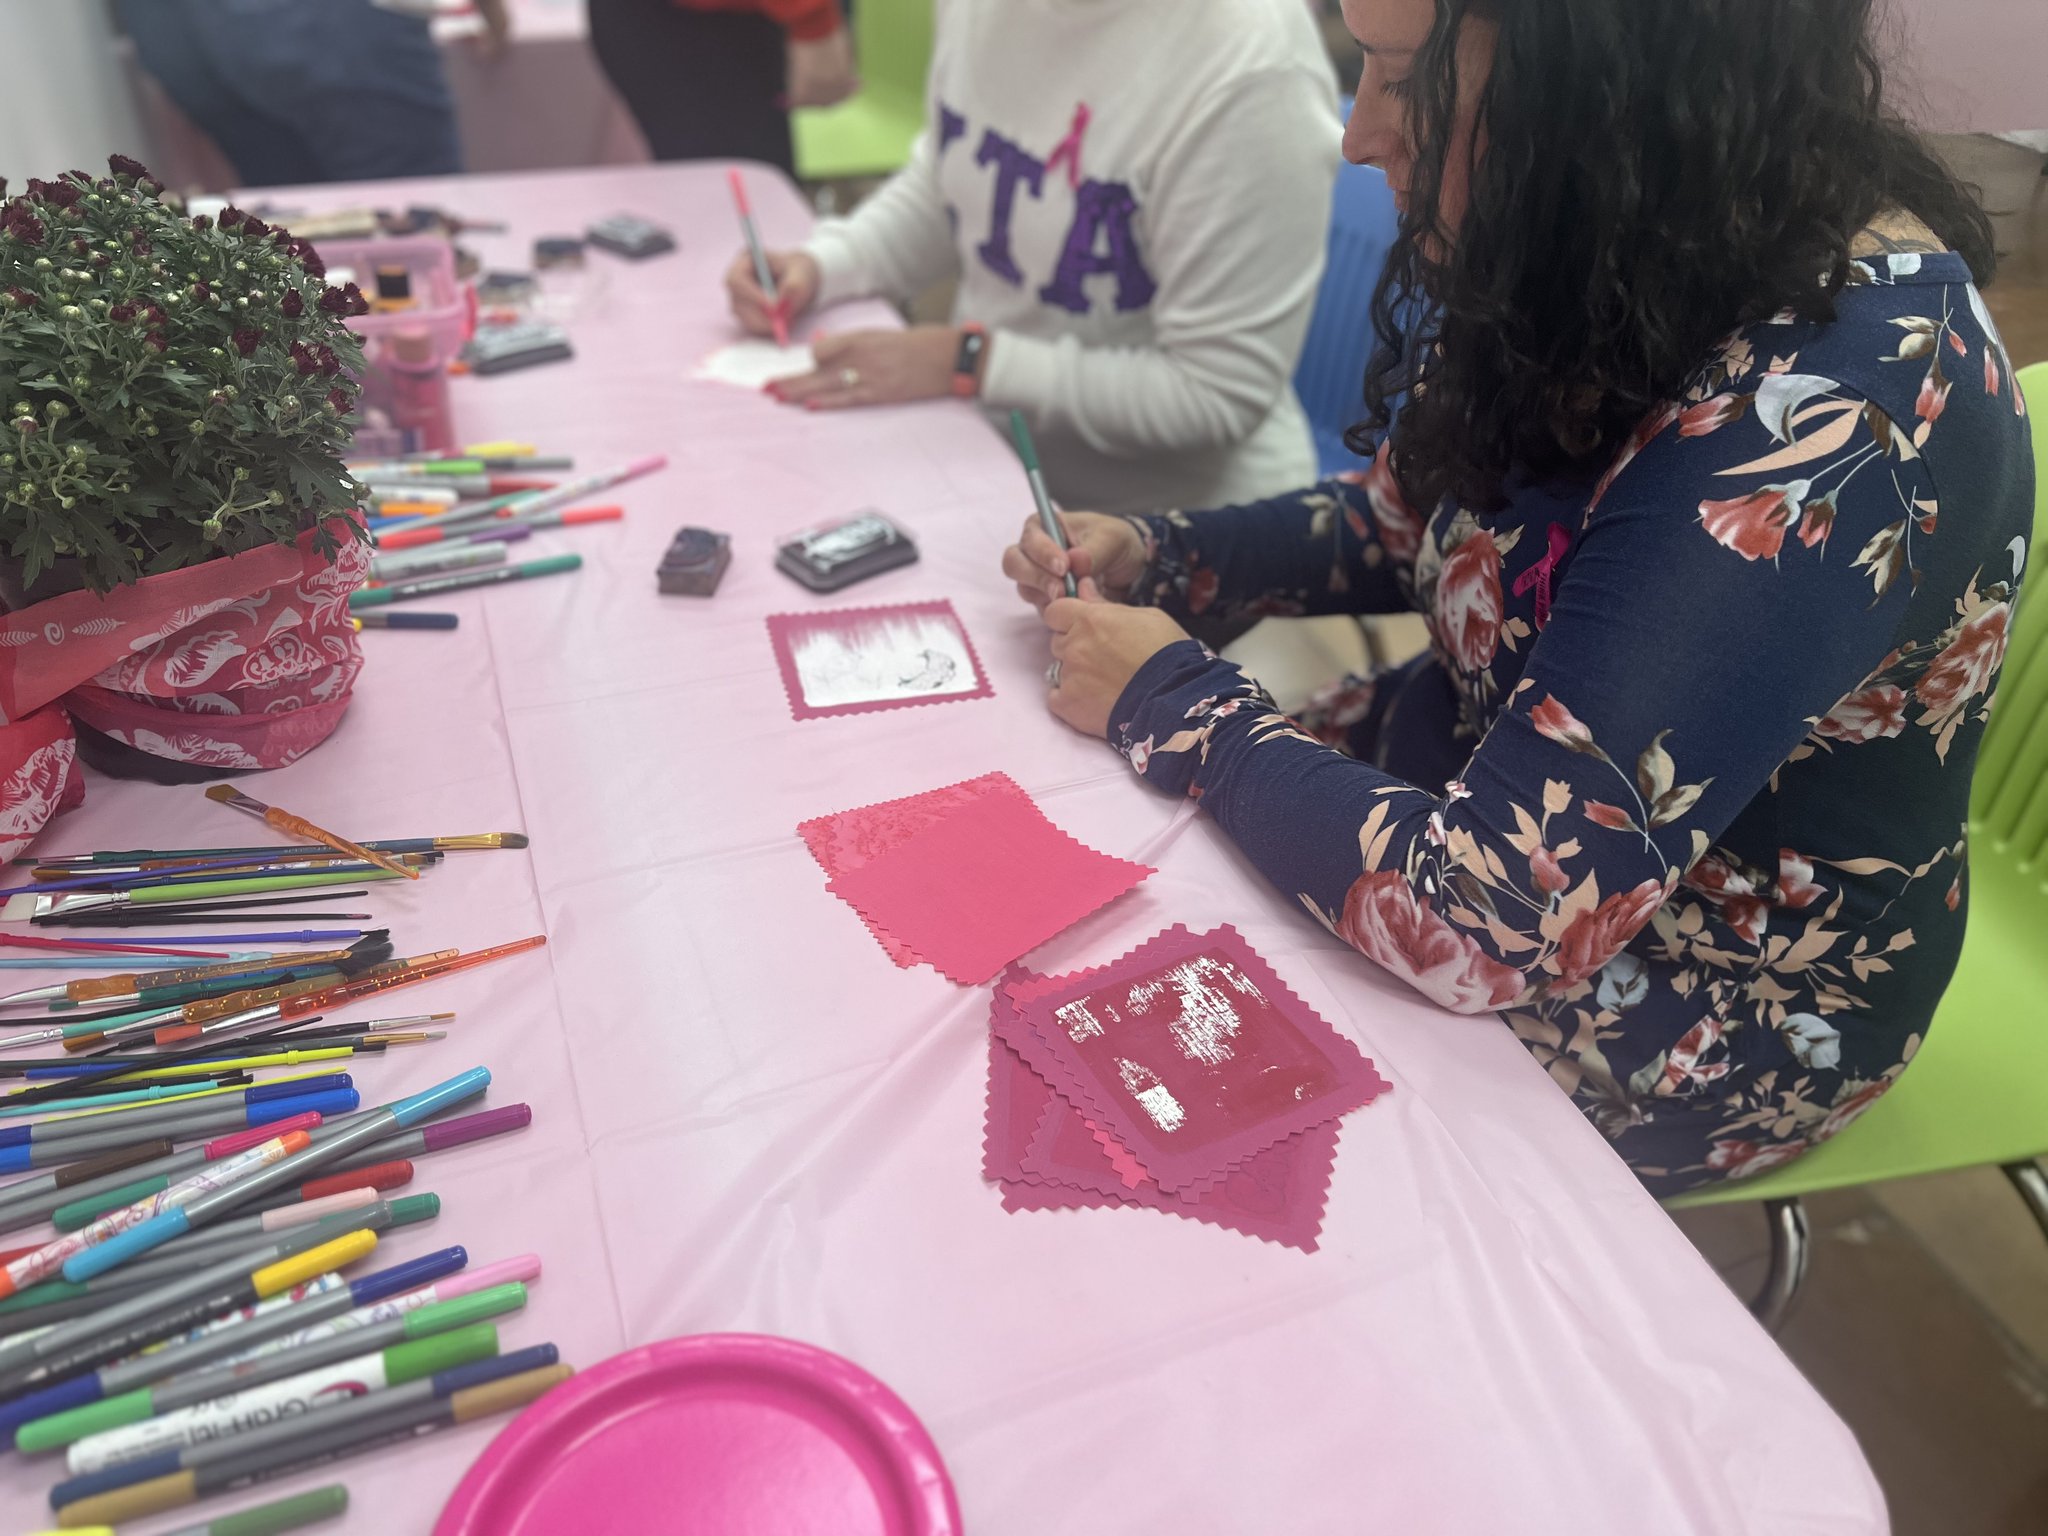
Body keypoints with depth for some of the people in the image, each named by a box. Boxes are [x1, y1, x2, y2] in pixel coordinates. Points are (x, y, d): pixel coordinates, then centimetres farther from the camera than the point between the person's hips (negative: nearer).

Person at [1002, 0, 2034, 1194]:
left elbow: (1490, 918, -36)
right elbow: (1415, 517, 8)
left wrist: (1171, 700, -22)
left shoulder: (1823, 422, -35)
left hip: (1701, 1004, -6)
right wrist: (1156, 556, -6)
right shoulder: (1610, 250, -9)